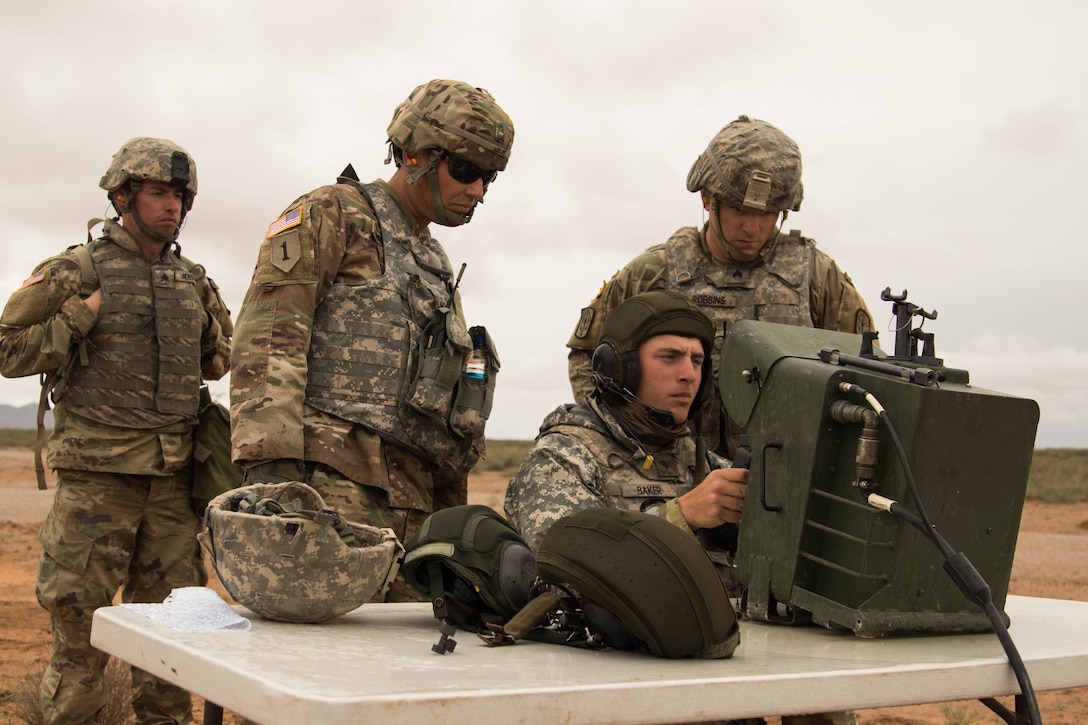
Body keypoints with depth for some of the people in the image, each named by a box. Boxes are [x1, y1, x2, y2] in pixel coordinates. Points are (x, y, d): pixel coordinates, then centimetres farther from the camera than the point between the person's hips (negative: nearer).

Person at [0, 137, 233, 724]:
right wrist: (87, 314, -10)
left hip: (173, 477, 5)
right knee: (80, 620, -1)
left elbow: (220, 358, 29)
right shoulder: (76, 272, -1)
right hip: (97, 473, -5)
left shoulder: (193, 281, 14)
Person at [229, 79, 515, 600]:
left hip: (410, 505, 8)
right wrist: (269, 461, -22)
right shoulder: (332, 215, 4)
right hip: (333, 484, -8)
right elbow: (267, 337, -10)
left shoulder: (437, 268, 28)